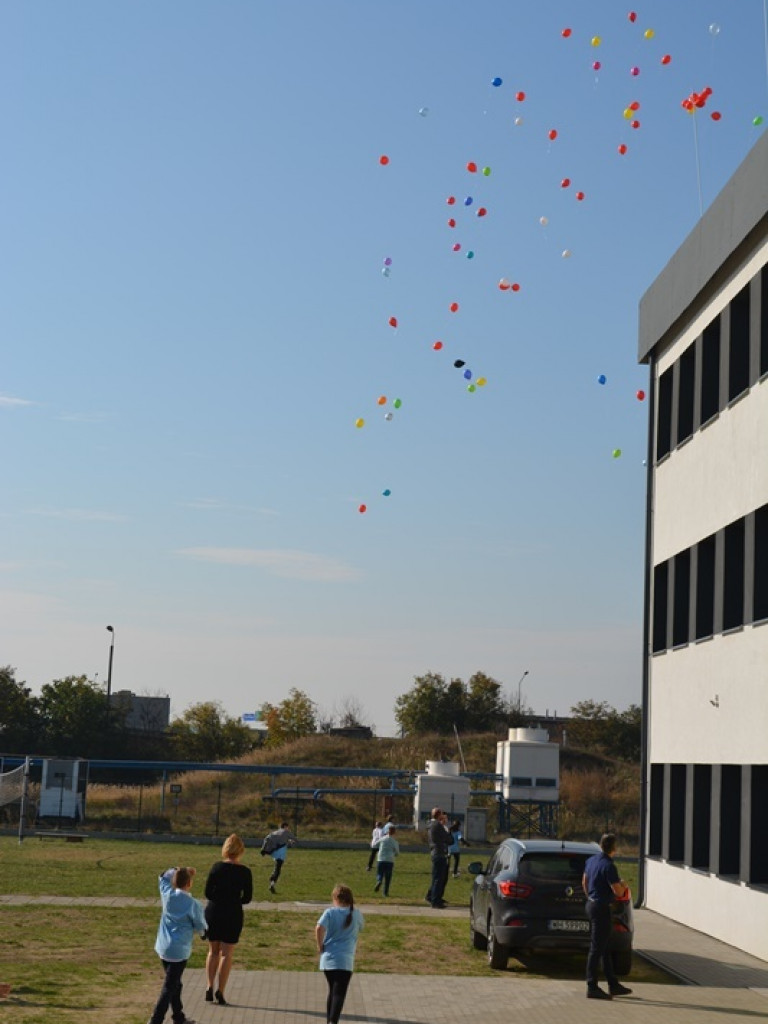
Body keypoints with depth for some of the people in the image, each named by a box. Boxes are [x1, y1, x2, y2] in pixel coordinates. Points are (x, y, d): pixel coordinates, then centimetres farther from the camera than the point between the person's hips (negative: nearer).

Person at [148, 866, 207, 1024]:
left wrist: (178, 871, 11)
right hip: (179, 950, -7)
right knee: (169, 988, -3)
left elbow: (164, 876, 20)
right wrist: (201, 931, 18)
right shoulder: (193, 904, -17)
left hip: (163, 947, 7)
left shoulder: (167, 894, -2)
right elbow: (201, 927, -3)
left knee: (174, 983, 22)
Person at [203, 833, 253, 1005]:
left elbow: (208, 893, -3)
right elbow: (247, 898, -4)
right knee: (226, 954, 6)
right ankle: (220, 992, 3)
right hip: (233, 915, -2)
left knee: (213, 951, 17)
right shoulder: (245, 872, -8)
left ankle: (210, 987, 9)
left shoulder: (217, 867, -5)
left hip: (213, 912, 2)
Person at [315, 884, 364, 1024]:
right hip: (345, 960, -2)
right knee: (339, 993, -7)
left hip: (327, 959, 2)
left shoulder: (330, 912, -1)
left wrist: (320, 946, -5)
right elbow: (360, 926, 25)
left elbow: (319, 928, -17)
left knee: (332, 991, 19)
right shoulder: (356, 915, 4)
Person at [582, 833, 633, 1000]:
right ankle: (592, 988, 0)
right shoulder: (608, 866, -20)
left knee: (604, 947, 16)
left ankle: (613, 985, 23)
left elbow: (584, 883, 19)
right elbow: (618, 892, -20)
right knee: (597, 949, -4)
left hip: (591, 904, 9)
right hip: (601, 908, -9)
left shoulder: (591, 861, 7)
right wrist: (623, 885, 2)